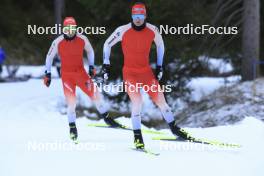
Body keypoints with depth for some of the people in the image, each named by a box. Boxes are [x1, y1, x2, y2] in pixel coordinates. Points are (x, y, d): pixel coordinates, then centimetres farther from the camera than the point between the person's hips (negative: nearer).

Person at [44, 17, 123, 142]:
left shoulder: (82, 39, -8)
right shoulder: (58, 42, -11)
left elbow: (90, 51, 12)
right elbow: (49, 57, 2)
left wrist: (91, 67, 8)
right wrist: (47, 74, 1)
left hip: (81, 72, 2)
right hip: (66, 74, -2)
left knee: (95, 93, -8)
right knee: (71, 101, -11)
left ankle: (106, 117, 11)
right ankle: (72, 127, 6)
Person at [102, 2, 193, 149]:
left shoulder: (152, 30, -7)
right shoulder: (123, 31, -13)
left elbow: (160, 45, 13)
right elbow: (107, 44, 1)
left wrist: (159, 66, 12)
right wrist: (106, 65, -1)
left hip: (146, 71, 3)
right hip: (129, 72, -3)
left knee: (160, 100, 2)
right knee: (137, 101, -21)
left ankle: (174, 128, 21)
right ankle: (137, 136, -11)